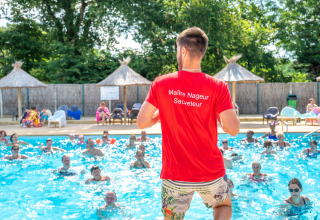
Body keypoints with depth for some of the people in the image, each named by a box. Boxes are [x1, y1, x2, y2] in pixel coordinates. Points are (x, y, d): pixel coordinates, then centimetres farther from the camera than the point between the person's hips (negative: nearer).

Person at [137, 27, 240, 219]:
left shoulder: (161, 84, -9)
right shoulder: (218, 87, -12)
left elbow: (142, 123, -5)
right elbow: (233, 129, -13)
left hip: (175, 175, 0)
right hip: (212, 173, 0)